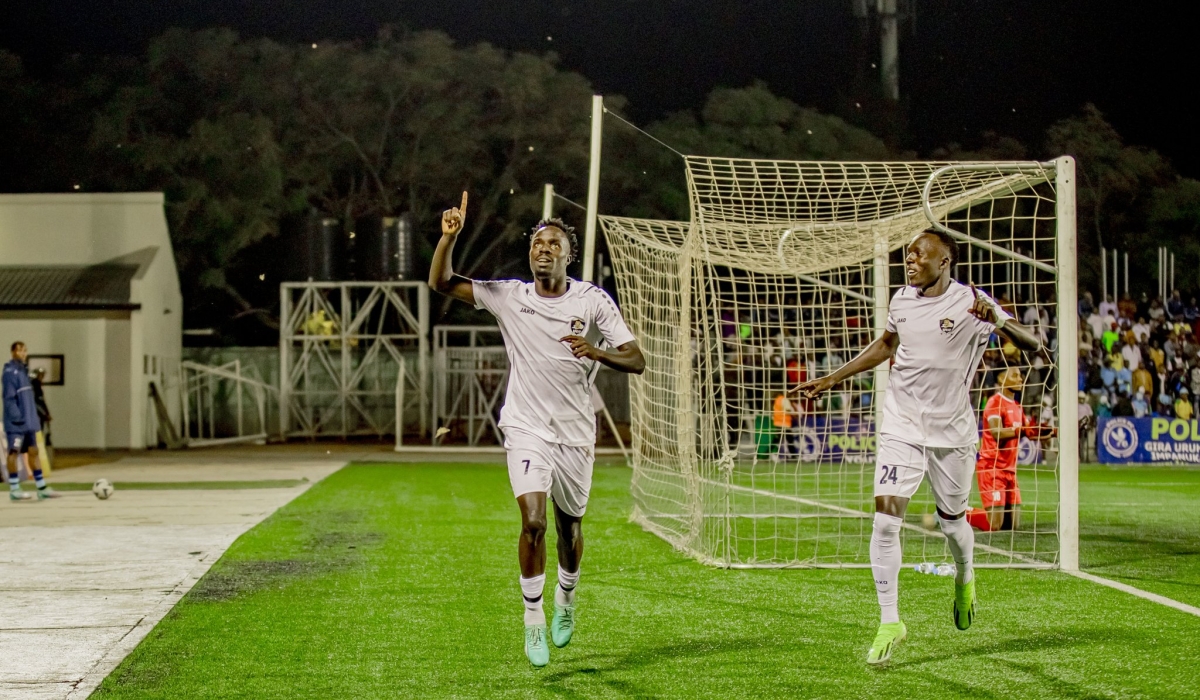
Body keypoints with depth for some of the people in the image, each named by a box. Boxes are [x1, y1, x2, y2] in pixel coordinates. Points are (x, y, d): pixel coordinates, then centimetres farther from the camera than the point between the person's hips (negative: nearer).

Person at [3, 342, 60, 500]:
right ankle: (14, 489, 3)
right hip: (16, 422, -9)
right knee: (14, 453, -2)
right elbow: (9, 396, -18)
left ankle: (42, 488, 13)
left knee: (33, 452, 9)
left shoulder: (23, 370, 15)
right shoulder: (10, 371, -12)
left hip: (29, 421, 9)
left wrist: (33, 416, 17)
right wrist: (16, 416, -22)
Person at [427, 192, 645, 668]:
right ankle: (533, 620, -4)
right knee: (533, 522, -18)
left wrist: (597, 352, -28)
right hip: (526, 428, -1)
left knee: (570, 527, 12)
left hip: (575, 433, 1)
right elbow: (441, 283, 2)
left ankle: (565, 599, 42)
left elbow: (636, 361, -8)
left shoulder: (593, 301, -5)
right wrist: (450, 236, -15)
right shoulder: (508, 296, -1)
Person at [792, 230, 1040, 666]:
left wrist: (998, 320, -35)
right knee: (885, 518, -12)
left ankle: (965, 579, 46)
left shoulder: (970, 302, -10)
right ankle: (889, 623, -3)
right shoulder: (902, 299, 4)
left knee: (952, 522, 10)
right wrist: (831, 379, 23)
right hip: (901, 427, 2)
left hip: (952, 431, -2)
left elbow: (1032, 345, -15)